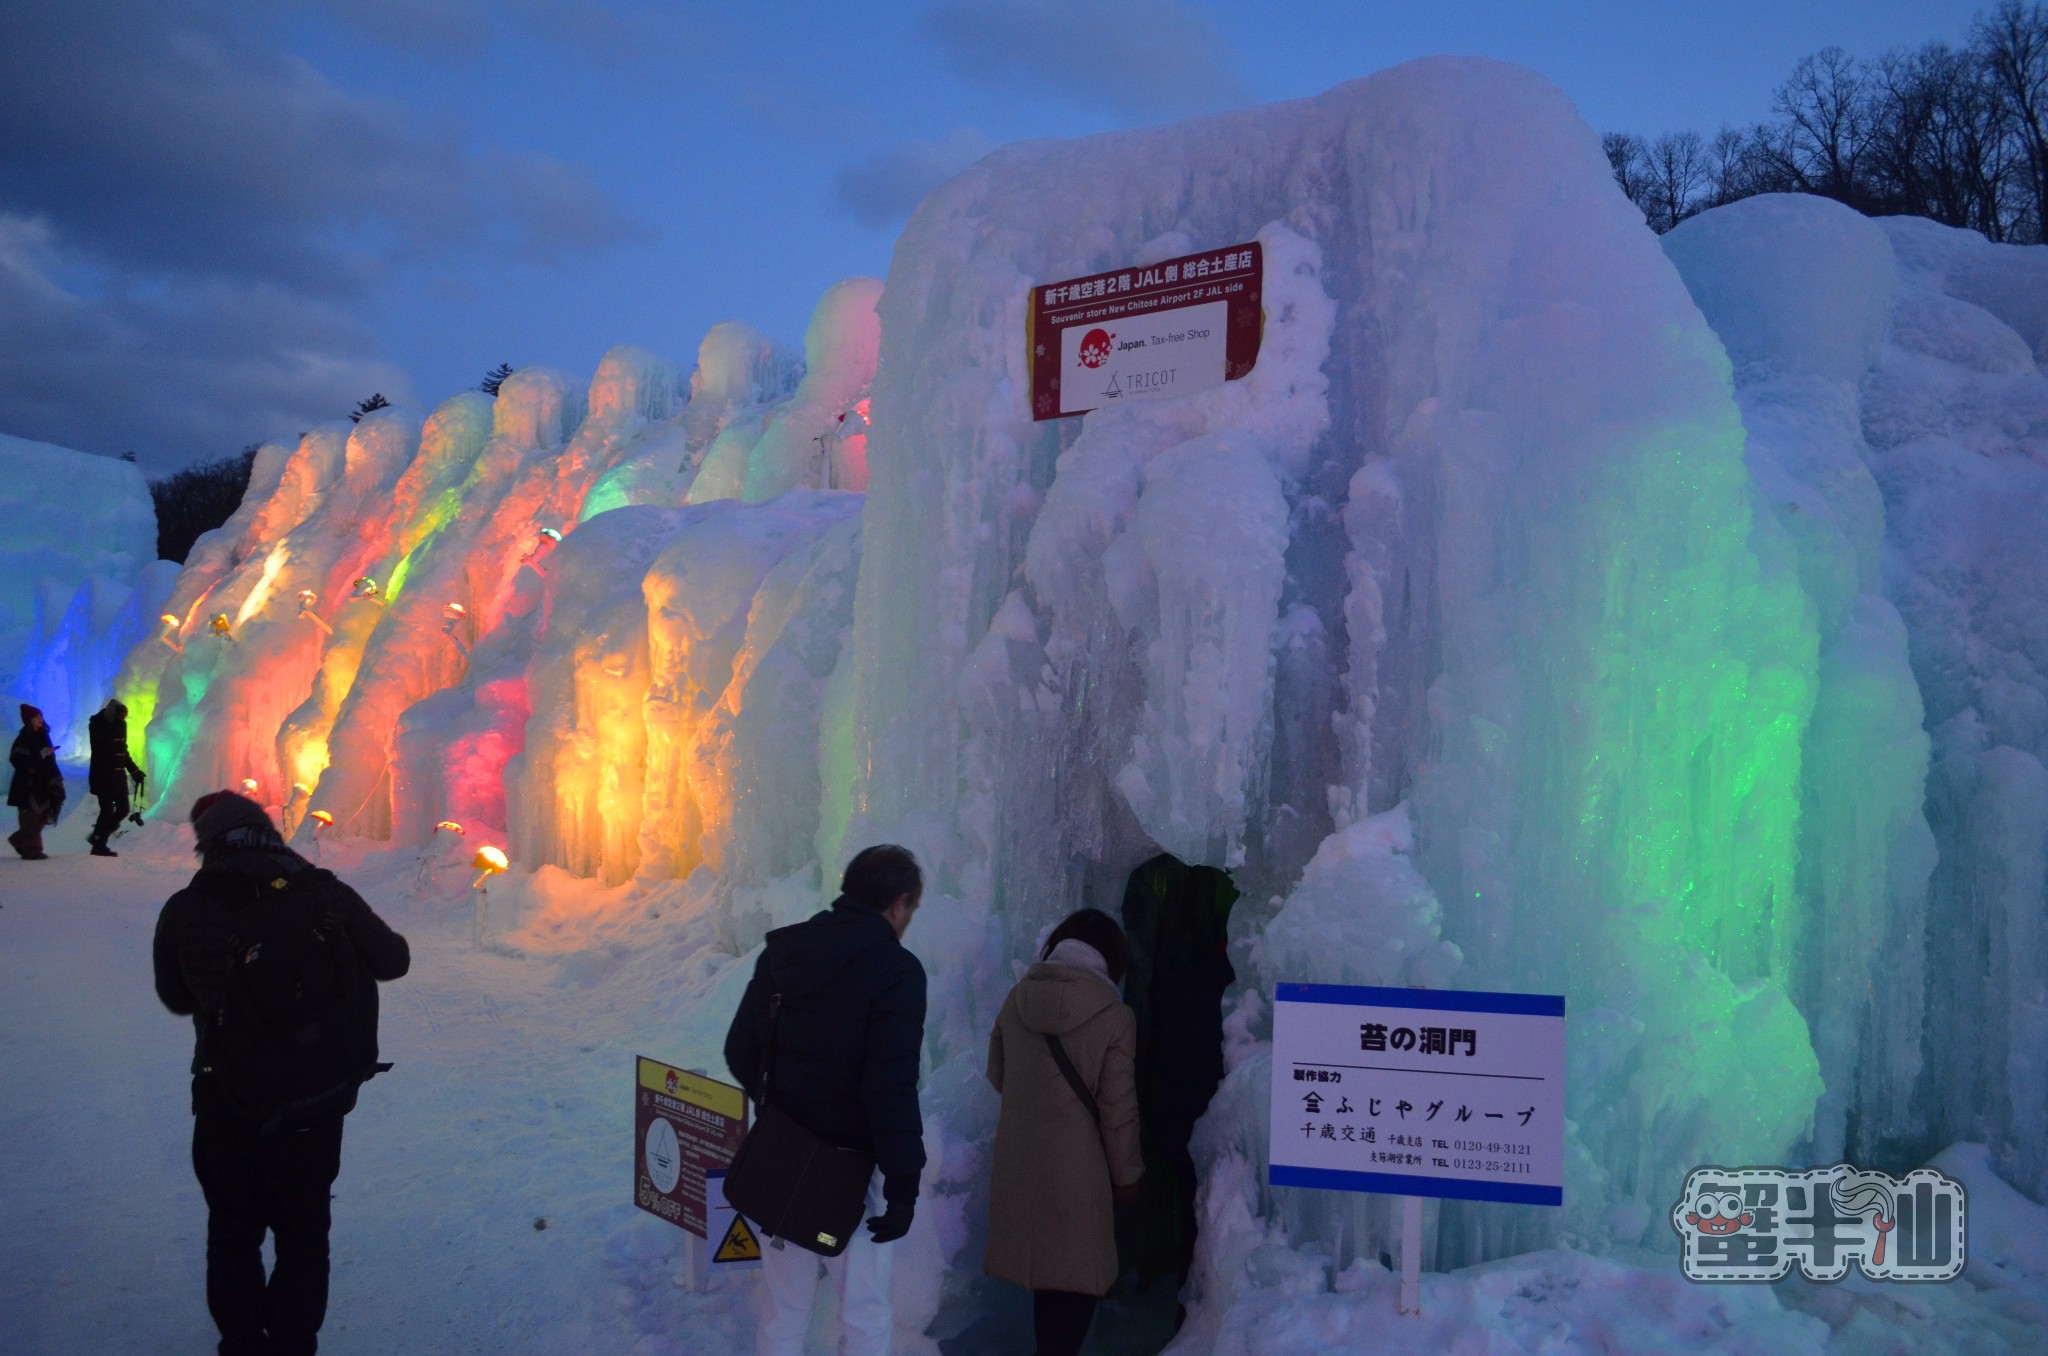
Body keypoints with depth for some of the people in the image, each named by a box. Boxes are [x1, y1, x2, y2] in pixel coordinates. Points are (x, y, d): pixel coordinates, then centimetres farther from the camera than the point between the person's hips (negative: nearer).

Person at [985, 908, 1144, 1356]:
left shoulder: (1017, 999, -2)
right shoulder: (1115, 1017, -15)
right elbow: (1117, 1108, -12)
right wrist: (1127, 1173, 2)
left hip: (1018, 1158, 5)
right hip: (1076, 1163, -5)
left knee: (1039, 1259, 21)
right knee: (1077, 1273, 11)